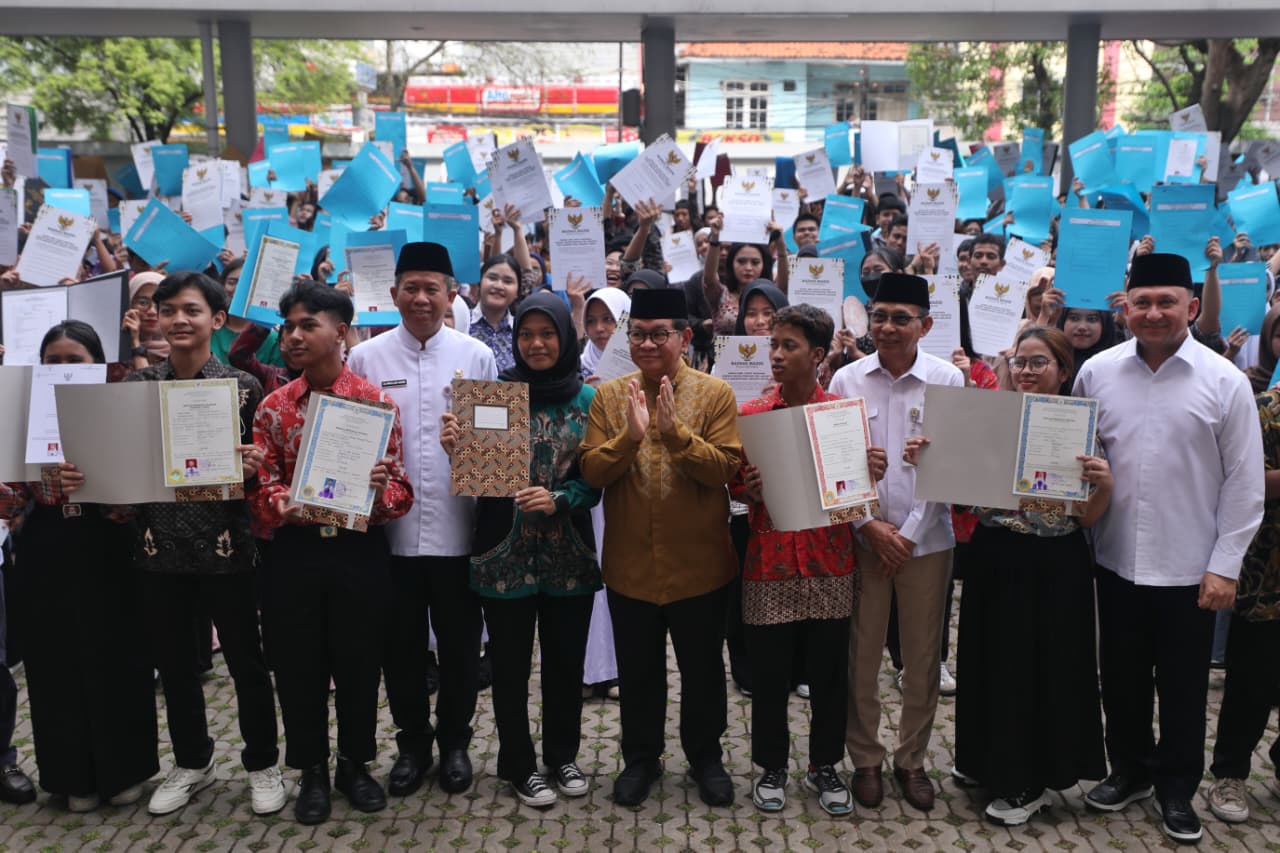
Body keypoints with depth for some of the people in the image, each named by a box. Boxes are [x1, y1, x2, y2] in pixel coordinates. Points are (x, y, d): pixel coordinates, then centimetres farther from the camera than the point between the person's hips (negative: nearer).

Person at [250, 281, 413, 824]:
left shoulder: (377, 402, -2)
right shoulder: (273, 407, 4)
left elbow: (400, 489, -1)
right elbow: (262, 488, 1)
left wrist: (378, 487, -24)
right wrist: (287, 505, -20)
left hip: (360, 552, -1)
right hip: (294, 554, 2)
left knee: (360, 665, 10)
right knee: (299, 668, 9)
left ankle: (355, 765, 31)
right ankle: (312, 773, 28)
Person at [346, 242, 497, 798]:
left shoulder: (477, 357, 2)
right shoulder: (366, 358, 2)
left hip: (457, 528, 0)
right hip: (392, 528, 1)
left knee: (459, 643, 11)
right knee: (402, 643, 13)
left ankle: (455, 740, 31)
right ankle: (412, 742, 31)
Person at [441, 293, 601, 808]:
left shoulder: (587, 399, 0)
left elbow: (596, 477, -1)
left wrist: (558, 500, -20)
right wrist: (456, 448, -21)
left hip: (568, 554, 1)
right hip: (504, 553, -1)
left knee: (565, 661, 13)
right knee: (510, 665, 10)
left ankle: (562, 756, 34)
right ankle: (519, 765, 29)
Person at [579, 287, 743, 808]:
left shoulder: (715, 394, -5)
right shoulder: (609, 396, 0)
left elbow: (725, 468, -15)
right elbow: (591, 472, -7)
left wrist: (675, 431, -27)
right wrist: (630, 436, -24)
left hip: (698, 563, -1)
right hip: (630, 564, 2)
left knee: (702, 668, 14)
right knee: (637, 669, 16)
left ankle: (705, 756, 35)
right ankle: (640, 759, 35)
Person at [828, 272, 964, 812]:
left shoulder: (948, 380, -2)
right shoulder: (847, 379, 0)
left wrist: (909, 533, -8)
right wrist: (869, 525, -10)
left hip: (925, 538, 0)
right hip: (861, 536, 0)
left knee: (923, 658, 9)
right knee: (861, 656, 6)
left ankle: (912, 760, 26)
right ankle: (865, 759, 23)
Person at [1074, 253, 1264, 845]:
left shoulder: (1224, 381, -7)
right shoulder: (1096, 372, -1)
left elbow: (1244, 482, -5)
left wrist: (1225, 565, -7)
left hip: (1189, 568, -2)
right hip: (1117, 559, 2)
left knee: (1182, 686, 12)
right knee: (1122, 678, 17)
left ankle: (1177, 788, 31)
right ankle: (1129, 771, 37)